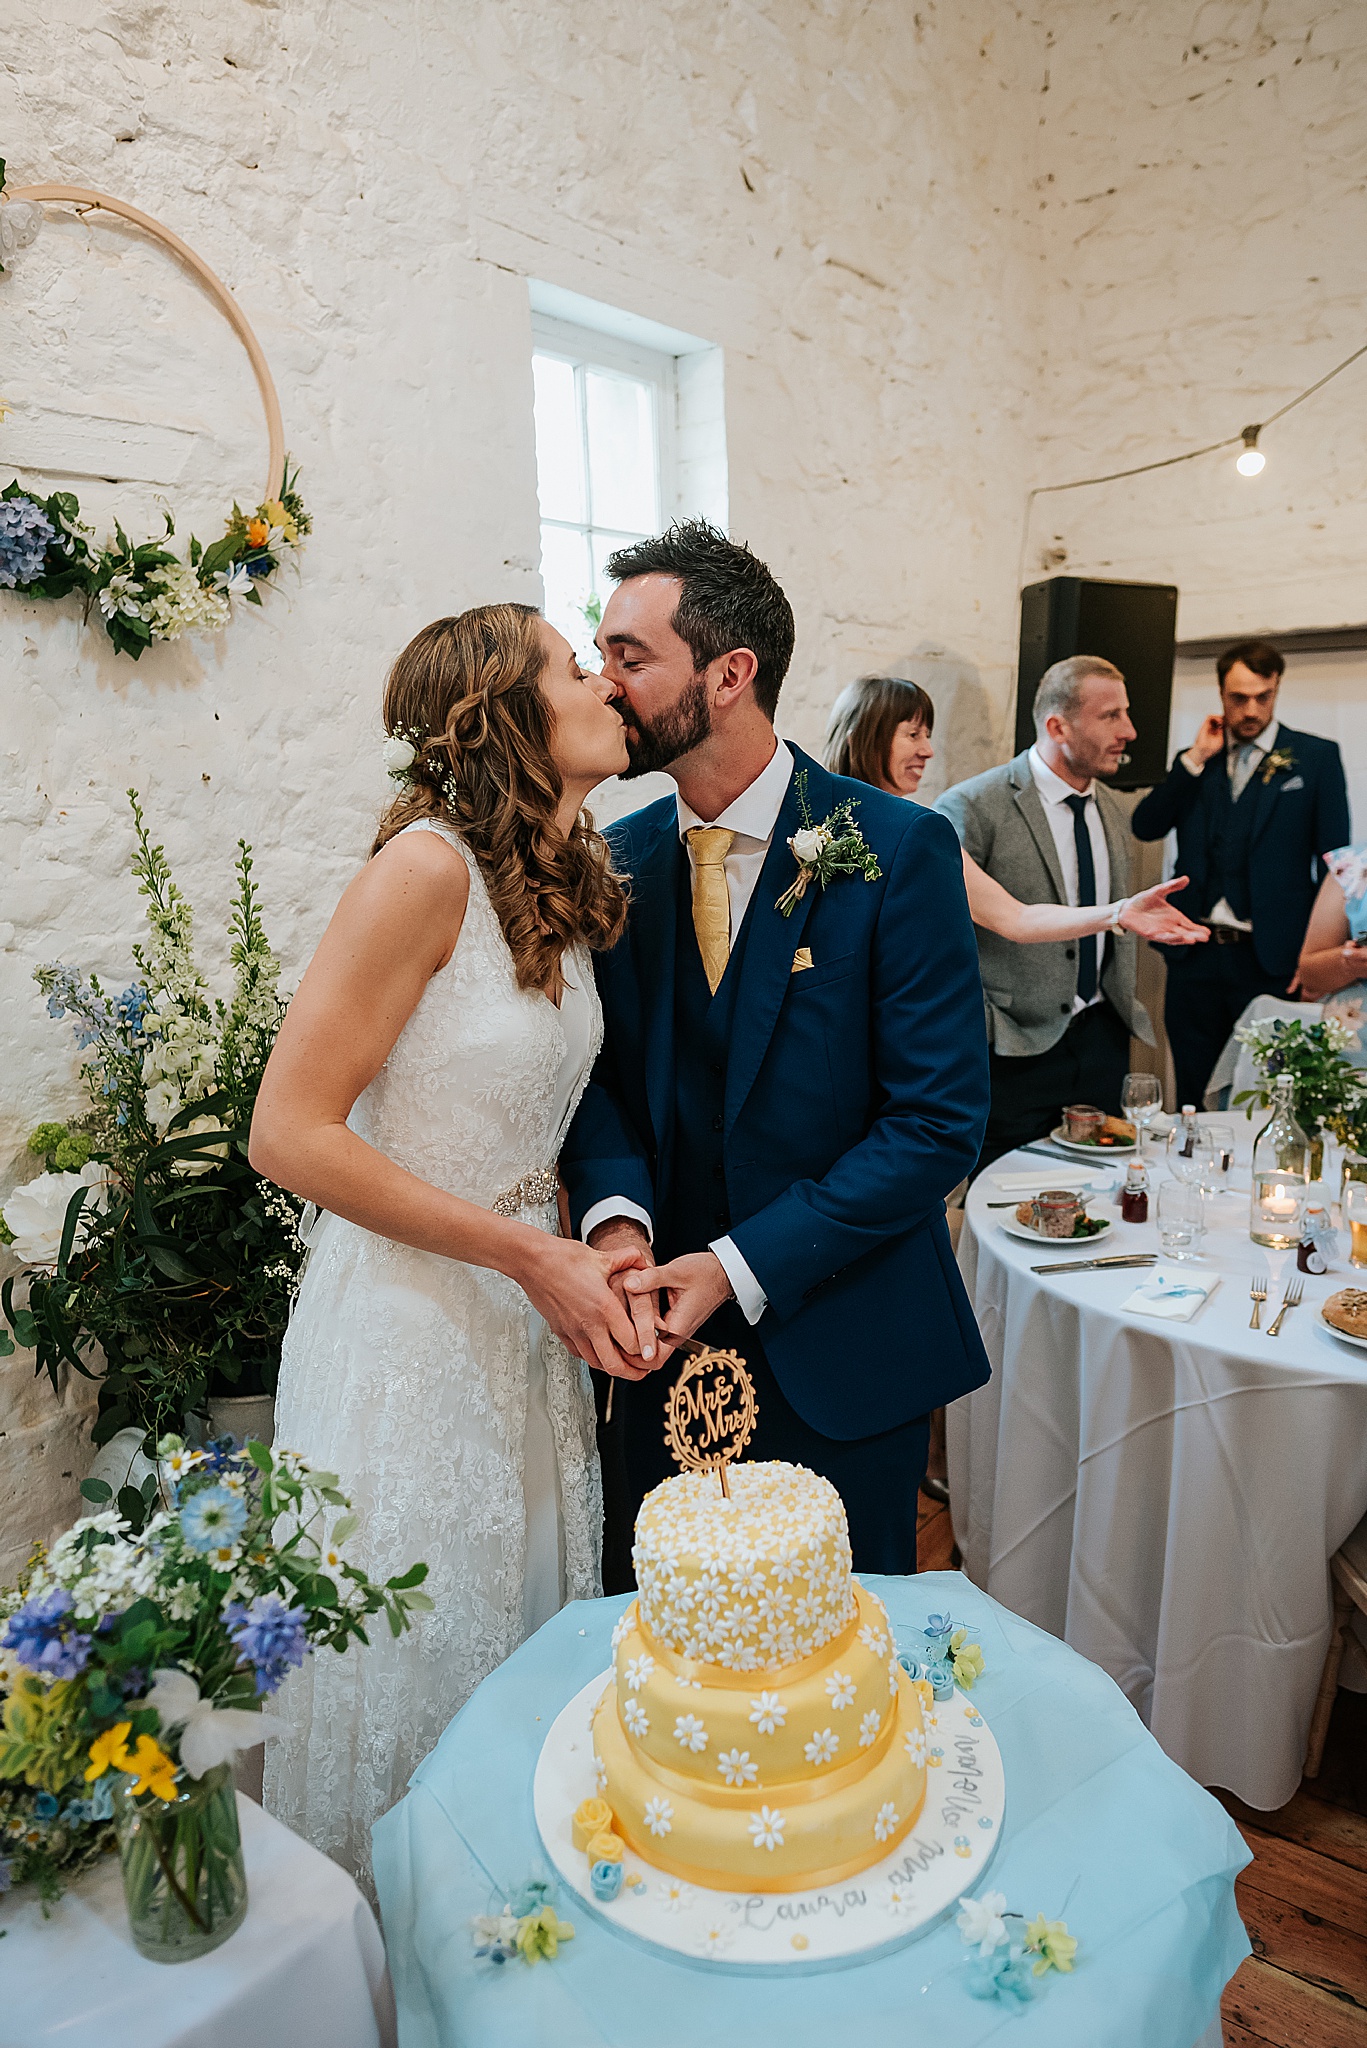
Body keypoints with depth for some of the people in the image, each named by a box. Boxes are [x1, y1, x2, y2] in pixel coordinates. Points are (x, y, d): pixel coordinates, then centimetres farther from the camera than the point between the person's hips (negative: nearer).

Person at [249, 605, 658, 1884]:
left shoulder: (565, 882, 5)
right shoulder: (426, 868, -19)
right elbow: (291, 1134, -21)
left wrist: (585, 1259, -1)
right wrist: (533, 1257, -20)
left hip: (526, 1313, 7)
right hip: (411, 1325, -7)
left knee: (531, 1645, 21)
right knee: (414, 1666, 13)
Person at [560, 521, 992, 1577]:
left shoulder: (900, 849, -14)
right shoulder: (617, 858, 0)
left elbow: (940, 1121, -16)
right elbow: (598, 1068, 2)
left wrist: (742, 1267, -20)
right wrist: (616, 1213, -19)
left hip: (843, 1351, -3)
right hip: (668, 1340, 4)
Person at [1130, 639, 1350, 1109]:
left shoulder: (1316, 757, 4)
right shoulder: (1194, 764, 13)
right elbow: (1144, 827, 0)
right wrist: (1196, 758, -5)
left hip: (1272, 961, -2)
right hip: (1195, 960, 3)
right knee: (1193, 1101, 9)